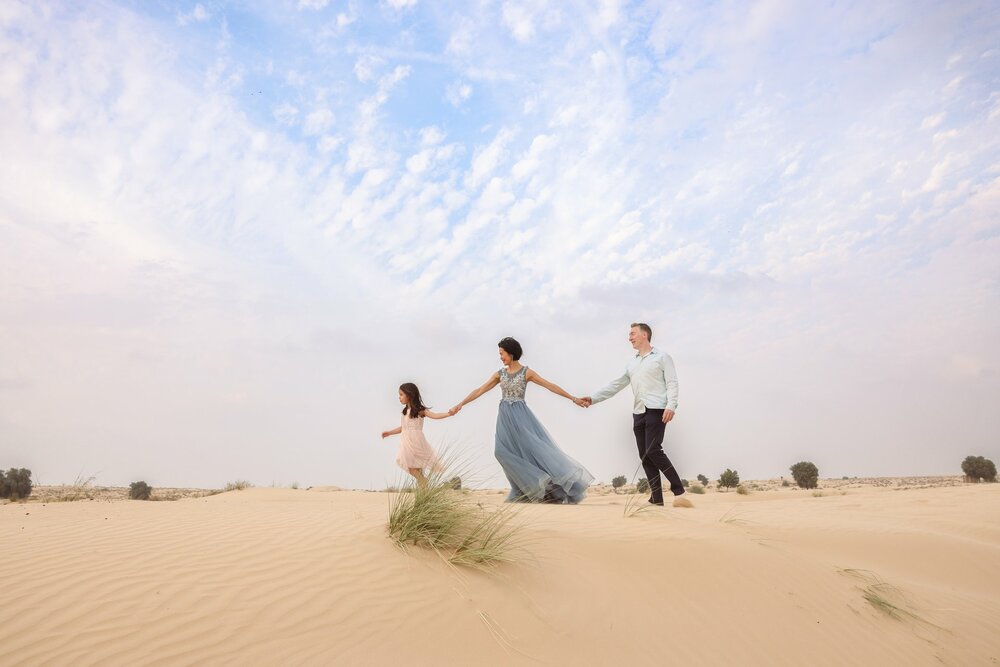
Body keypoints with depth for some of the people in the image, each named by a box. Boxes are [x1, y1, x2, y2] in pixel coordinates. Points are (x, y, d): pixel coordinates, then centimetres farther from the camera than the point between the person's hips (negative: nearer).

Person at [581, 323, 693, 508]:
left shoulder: (662, 357, 4)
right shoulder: (631, 364, 22)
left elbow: (672, 383, -4)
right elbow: (616, 385, 19)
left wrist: (671, 406, -19)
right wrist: (593, 398, 11)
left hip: (656, 410, -7)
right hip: (638, 413, 7)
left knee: (653, 451, -18)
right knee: (644, 455, 1)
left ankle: (679, 492, -11)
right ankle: (656, 498, 4)